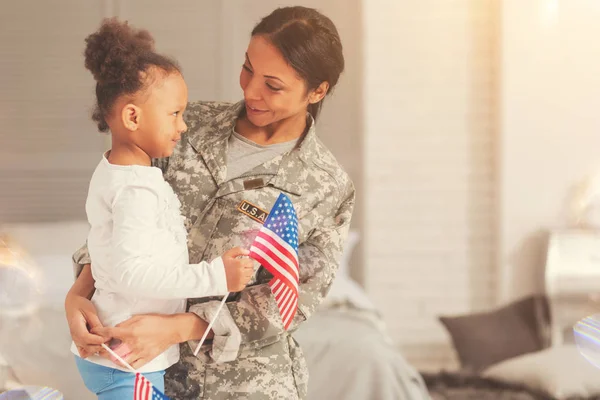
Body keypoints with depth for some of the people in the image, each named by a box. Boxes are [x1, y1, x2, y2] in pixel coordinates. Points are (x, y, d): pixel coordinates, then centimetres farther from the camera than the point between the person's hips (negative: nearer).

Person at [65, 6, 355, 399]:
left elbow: (286, 304, -14)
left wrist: (173, 328, -24)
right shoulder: (196, 125, -2)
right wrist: (79, 292, -14)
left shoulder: (329, 190, -11)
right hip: (159, 366, 3)